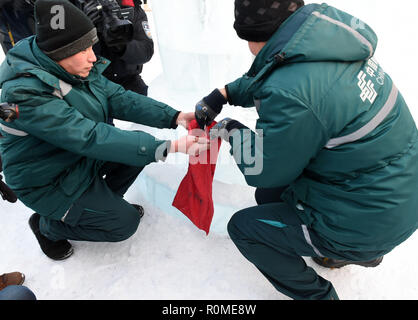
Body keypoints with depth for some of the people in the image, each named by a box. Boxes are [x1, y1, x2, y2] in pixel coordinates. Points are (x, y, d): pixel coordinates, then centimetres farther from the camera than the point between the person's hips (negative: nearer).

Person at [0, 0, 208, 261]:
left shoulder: (79, 70, -9)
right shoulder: (25, 93, -32)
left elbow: (119, 98, -12)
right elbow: (90, 137, -39)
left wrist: (175, 117, -25)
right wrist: (168, 147, -44)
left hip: (85, 159, 8)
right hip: (51, 183, -7)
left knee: (145, 143, -3)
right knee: (125, 223, -5)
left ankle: (104, 199, 17)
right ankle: (47, 226, 15)